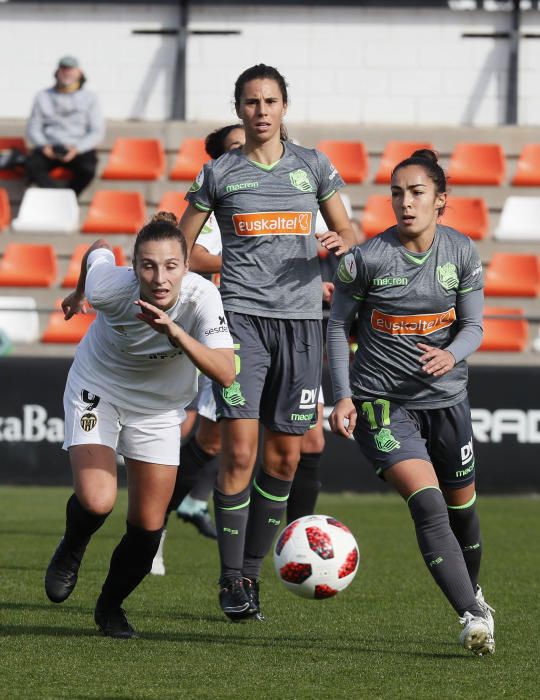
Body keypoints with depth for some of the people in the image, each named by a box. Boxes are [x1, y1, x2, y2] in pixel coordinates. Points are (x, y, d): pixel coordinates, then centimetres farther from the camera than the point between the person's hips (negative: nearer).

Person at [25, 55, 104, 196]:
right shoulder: (43, 97, 12)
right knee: (32, 165, -32)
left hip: (80, 149, -1)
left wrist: (77, 149, -16)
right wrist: (44, 146, -11)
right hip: (49, 148, 1)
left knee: (87, 169, -35)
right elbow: (33, 129, 10)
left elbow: (97, 133, 1)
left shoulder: (89, 98, 8)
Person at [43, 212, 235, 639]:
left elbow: (226, 374, -40)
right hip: (98, 390, -1)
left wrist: (175, 333, -51)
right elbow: (97, 252, -6)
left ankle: (110, 607, 29)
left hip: (159, 407, 1)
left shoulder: (202, 297, -31)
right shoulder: (110, 287, -31)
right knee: (97, 502, -23)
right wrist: (79, 292, 15)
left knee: (148, 527, 1)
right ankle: (71, 550, 14)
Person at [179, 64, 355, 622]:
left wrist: (341, 243, -5)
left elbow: (348, 231, 16)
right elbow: (181, 246, 15)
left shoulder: (312, 166, 11)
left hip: (301, 321, 3)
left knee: (285, 456, 3)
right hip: (242, 318, -2)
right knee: (240, 448, -13)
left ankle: (252, 570, 15)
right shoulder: (219, 174, 7)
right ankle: (231, 580, -6)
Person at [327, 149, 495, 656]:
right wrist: (343, 397, -9)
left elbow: (473, 325, 0)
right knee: (426, 503, -20)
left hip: (446, 398, 4)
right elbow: (338, 325, -1)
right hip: (381, 401, -4)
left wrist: (451, 355, -23)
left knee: (460, 504, 16)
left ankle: (472, 592, 44)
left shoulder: (462, 253, -2)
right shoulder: (366, 258, -11)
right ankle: (472, 617, -24)